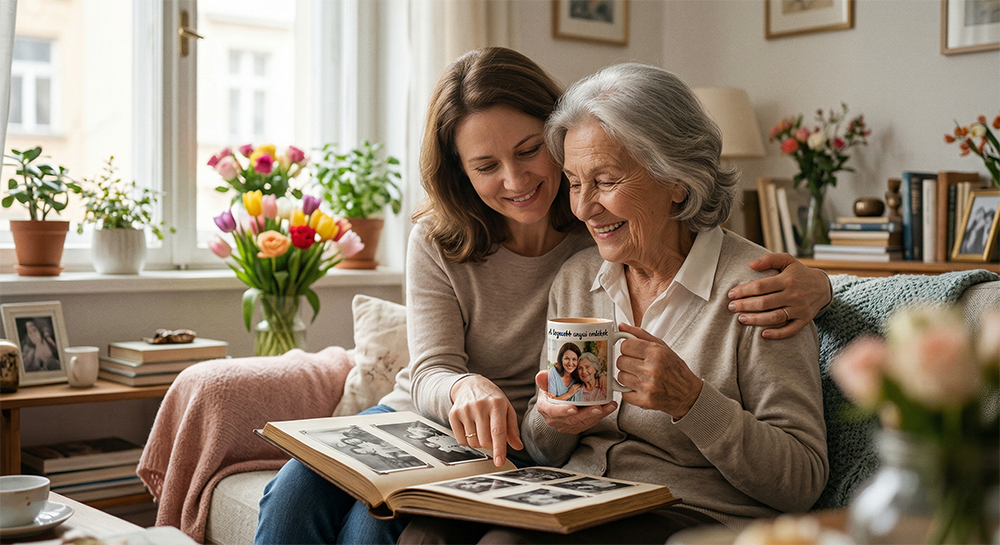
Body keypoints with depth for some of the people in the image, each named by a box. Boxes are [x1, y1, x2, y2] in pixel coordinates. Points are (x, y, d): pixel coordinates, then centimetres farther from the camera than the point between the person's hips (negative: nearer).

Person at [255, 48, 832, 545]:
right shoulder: (437, 243, -5)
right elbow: (431, 374, -11)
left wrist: (809, 283, -33)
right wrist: (465, 389, -37)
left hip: (524, 452, -3)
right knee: (297, 491, -22)